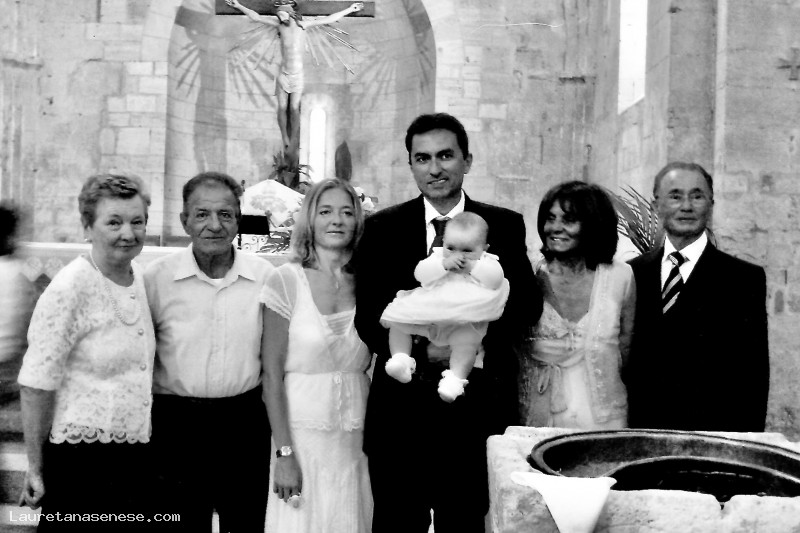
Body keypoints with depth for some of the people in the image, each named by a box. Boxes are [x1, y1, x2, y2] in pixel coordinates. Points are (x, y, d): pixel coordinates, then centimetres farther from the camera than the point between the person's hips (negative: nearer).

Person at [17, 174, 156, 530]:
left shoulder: (140, 279, 6)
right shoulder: (68, 289, -15)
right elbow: (36, 384, -14)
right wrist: (35, 468, -11)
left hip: (135, 456, 7)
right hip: (80, 460, -7)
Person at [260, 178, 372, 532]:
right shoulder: (287, 280, -7)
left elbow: (371, 366, 10)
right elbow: (272, 374, -7)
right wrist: (283, 453, -11)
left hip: (356, 437, 3)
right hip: (302, 432, -3)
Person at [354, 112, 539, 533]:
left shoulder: (505, 226, 5)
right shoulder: (382, 229, 4)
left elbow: (526, 303, -1)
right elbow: (369, 317, -2)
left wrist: (481, 337, -19)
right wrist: (423, 351, -17)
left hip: (477, 407, 0)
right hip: (401, 407, 0)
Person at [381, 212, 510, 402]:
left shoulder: (487, 263, 5)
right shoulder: (438, 256, 10)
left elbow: (495, 279, -14)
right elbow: (420, 273, -5)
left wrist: (472, 266, -15)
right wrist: (444, 264, -16)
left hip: (464, 323, -4)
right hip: (426, 315, 4)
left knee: (467, 339, -33)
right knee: (397, 322, -3)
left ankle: (456, 377, -31)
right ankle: (400, 357, -4)